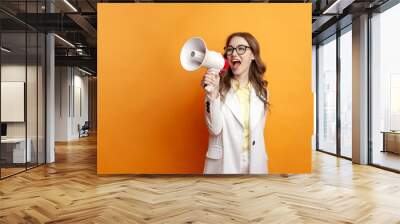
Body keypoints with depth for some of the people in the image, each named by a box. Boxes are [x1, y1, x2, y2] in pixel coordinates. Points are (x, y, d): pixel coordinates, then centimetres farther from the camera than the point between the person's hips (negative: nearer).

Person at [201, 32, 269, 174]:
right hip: (223, 163, -3)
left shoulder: (261, 89, 3)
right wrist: (212, 93, -26)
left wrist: (257, 165, 9)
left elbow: (258, 131, 9)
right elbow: (215, 129, -17)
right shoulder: (218, 87, -9)